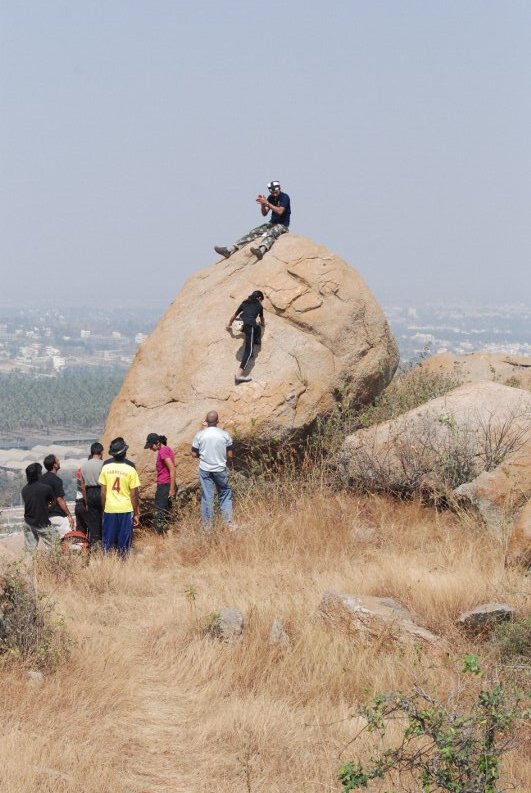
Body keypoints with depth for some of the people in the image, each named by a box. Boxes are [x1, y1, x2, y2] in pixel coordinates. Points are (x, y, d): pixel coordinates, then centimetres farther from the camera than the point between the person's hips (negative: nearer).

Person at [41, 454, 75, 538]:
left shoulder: (42, 478, 8)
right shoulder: (56, 480, -15)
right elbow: (60, 500, -17)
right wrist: (69, 515, -12)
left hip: (46, 515, 8)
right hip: (57, 515, -8)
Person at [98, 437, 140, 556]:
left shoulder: (106, 467, -3)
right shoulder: (130, 468, -9)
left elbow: (103, 492, 1)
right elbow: (134, 495, -7)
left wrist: (103, 509, 13)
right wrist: (136, 514, 2)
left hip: (109, 509, 2)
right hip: (126, 509, -2)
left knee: (107, 541, 10)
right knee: (124, 542, 6)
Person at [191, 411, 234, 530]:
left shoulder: (200, 435, -7)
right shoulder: (225, 435, -8)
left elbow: (194, 454, -2)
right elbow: (230, 455, -2)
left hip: (205, 470, 0)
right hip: (220, 470, 0)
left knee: (207, 497, 6)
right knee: (225, 494, 12)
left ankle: (207, 525, 8)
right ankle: (229, 522, 8)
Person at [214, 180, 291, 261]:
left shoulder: (284, 197, -12)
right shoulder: (271, 198, 8)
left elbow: (280, 211, -26)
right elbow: (264, 214, 5)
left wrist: (266, 203, -29)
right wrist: (262, 204, -15)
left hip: (282, 225, -7)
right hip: (272, 223, 7)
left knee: (269, 234, -38)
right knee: (253, 232, -11)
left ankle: (261, 251, -71)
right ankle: (230, 250, -24)